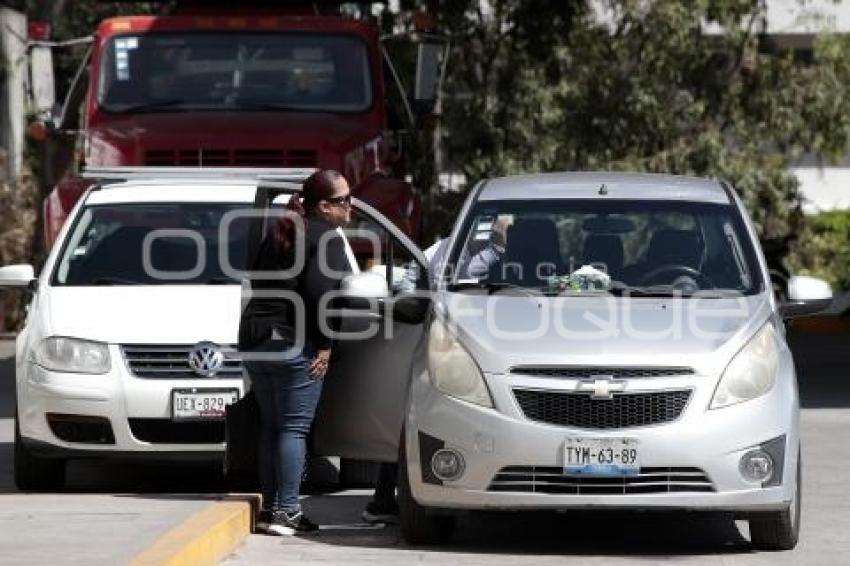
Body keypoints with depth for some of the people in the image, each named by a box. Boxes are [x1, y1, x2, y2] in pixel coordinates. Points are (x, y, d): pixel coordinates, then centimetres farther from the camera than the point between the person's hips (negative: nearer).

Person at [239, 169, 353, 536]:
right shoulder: (325, 239, -9)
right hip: (293, 343, -8)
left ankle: (271, 507, 14)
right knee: (294, 427, -6)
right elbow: (317, 290, -21)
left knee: (272, 427, 13)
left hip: (254, 339, 8)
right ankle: (286, 512, -10)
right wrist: (324, 344, -16)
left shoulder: (281, 234, 18)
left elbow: (257, 281, 19)